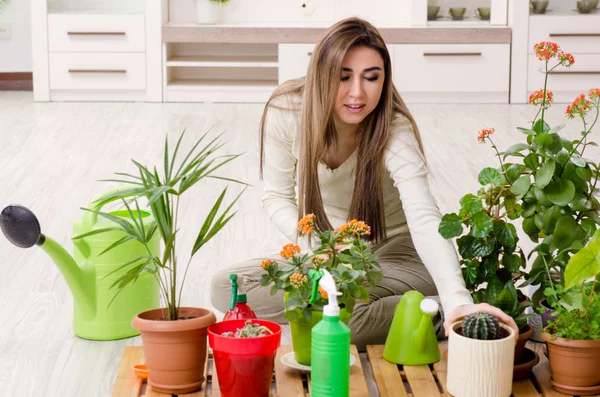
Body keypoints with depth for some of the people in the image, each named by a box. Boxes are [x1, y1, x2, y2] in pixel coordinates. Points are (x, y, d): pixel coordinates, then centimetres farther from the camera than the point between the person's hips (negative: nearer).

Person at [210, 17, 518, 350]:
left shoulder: (394, 129, -27)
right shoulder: (285, 112, -19)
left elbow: (425, 221, -42)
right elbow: (277, 198, -4)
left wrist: (458, 299, -59)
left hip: (392, 254, -5)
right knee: (224, 287, -19)